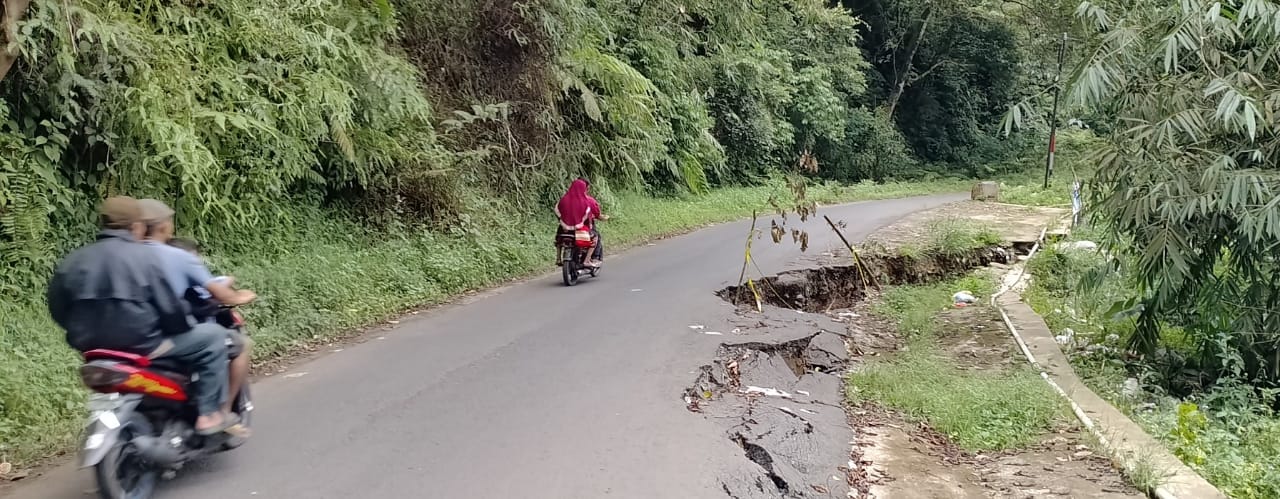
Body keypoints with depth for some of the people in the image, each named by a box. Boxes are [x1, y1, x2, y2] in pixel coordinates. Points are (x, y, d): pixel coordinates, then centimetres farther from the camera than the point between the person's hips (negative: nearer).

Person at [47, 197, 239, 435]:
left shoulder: (72, 261, 5)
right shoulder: (142, 256, -12)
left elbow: (58, 311, 12)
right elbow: (169, 307, -13)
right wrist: (182, 326, 7)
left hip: (92, 347, 7)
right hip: (141, 345, -7)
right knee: (213, 336, 6)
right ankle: (209, 414, 4)